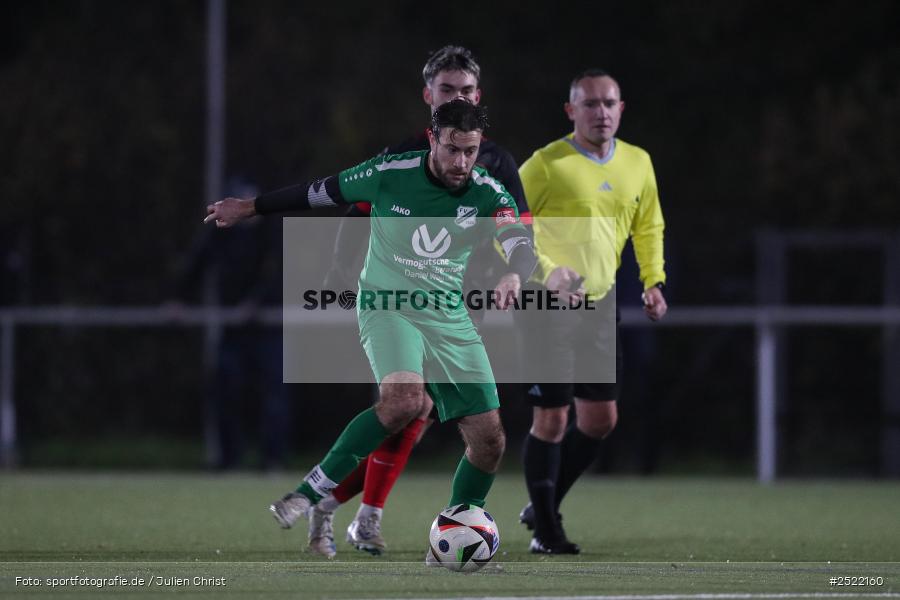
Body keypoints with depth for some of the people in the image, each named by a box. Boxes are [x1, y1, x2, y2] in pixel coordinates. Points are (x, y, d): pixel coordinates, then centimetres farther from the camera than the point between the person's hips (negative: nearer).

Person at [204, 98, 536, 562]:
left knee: (488, 437, -2)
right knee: (404, 397, -33)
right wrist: (250, 207, 12)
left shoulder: (486, 192, -8)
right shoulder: (390, 174, -13)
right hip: (387, 303, -4)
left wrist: (514, 276, -49)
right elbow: (321, 192, 2)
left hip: (449, 316, 4)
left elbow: (520, 240, -25)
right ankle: (311, 493, -23)